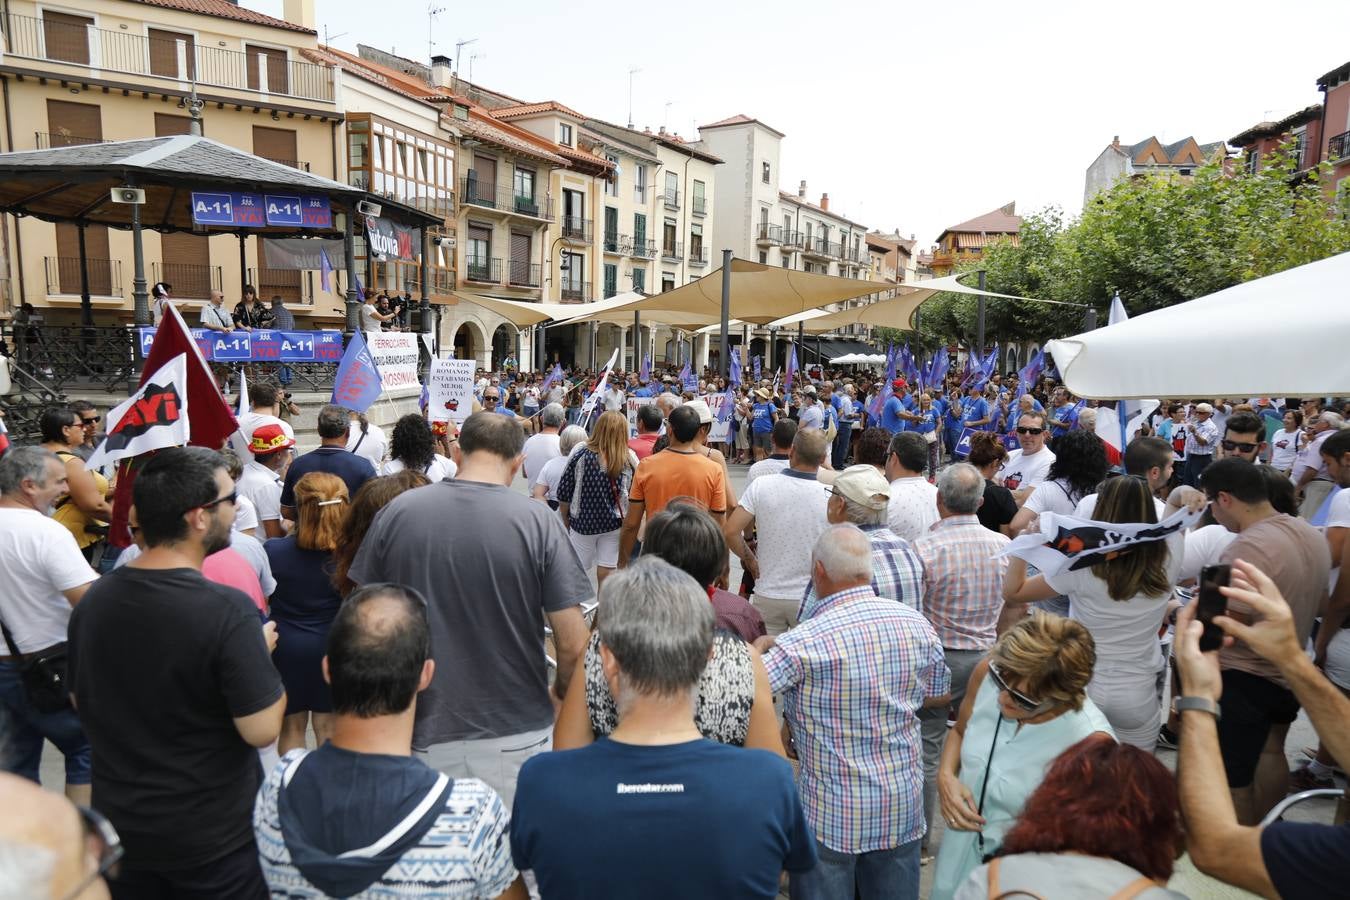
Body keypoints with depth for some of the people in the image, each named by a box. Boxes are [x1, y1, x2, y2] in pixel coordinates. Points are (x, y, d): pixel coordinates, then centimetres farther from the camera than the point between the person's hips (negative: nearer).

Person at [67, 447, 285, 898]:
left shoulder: (92, 601, -7)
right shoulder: (227, 610, -27)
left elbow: (81, 702, 8)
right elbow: (262, 730, -23)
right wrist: (263, 650, -8)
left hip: (119, 825, 5)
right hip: (216, 835, -5)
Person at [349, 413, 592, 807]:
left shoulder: (396, 512, -6)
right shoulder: (538, 522, -13)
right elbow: (572, 644, -13)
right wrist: (561, 692, 8)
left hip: (424, 731, 2)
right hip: (516, 734, -2)